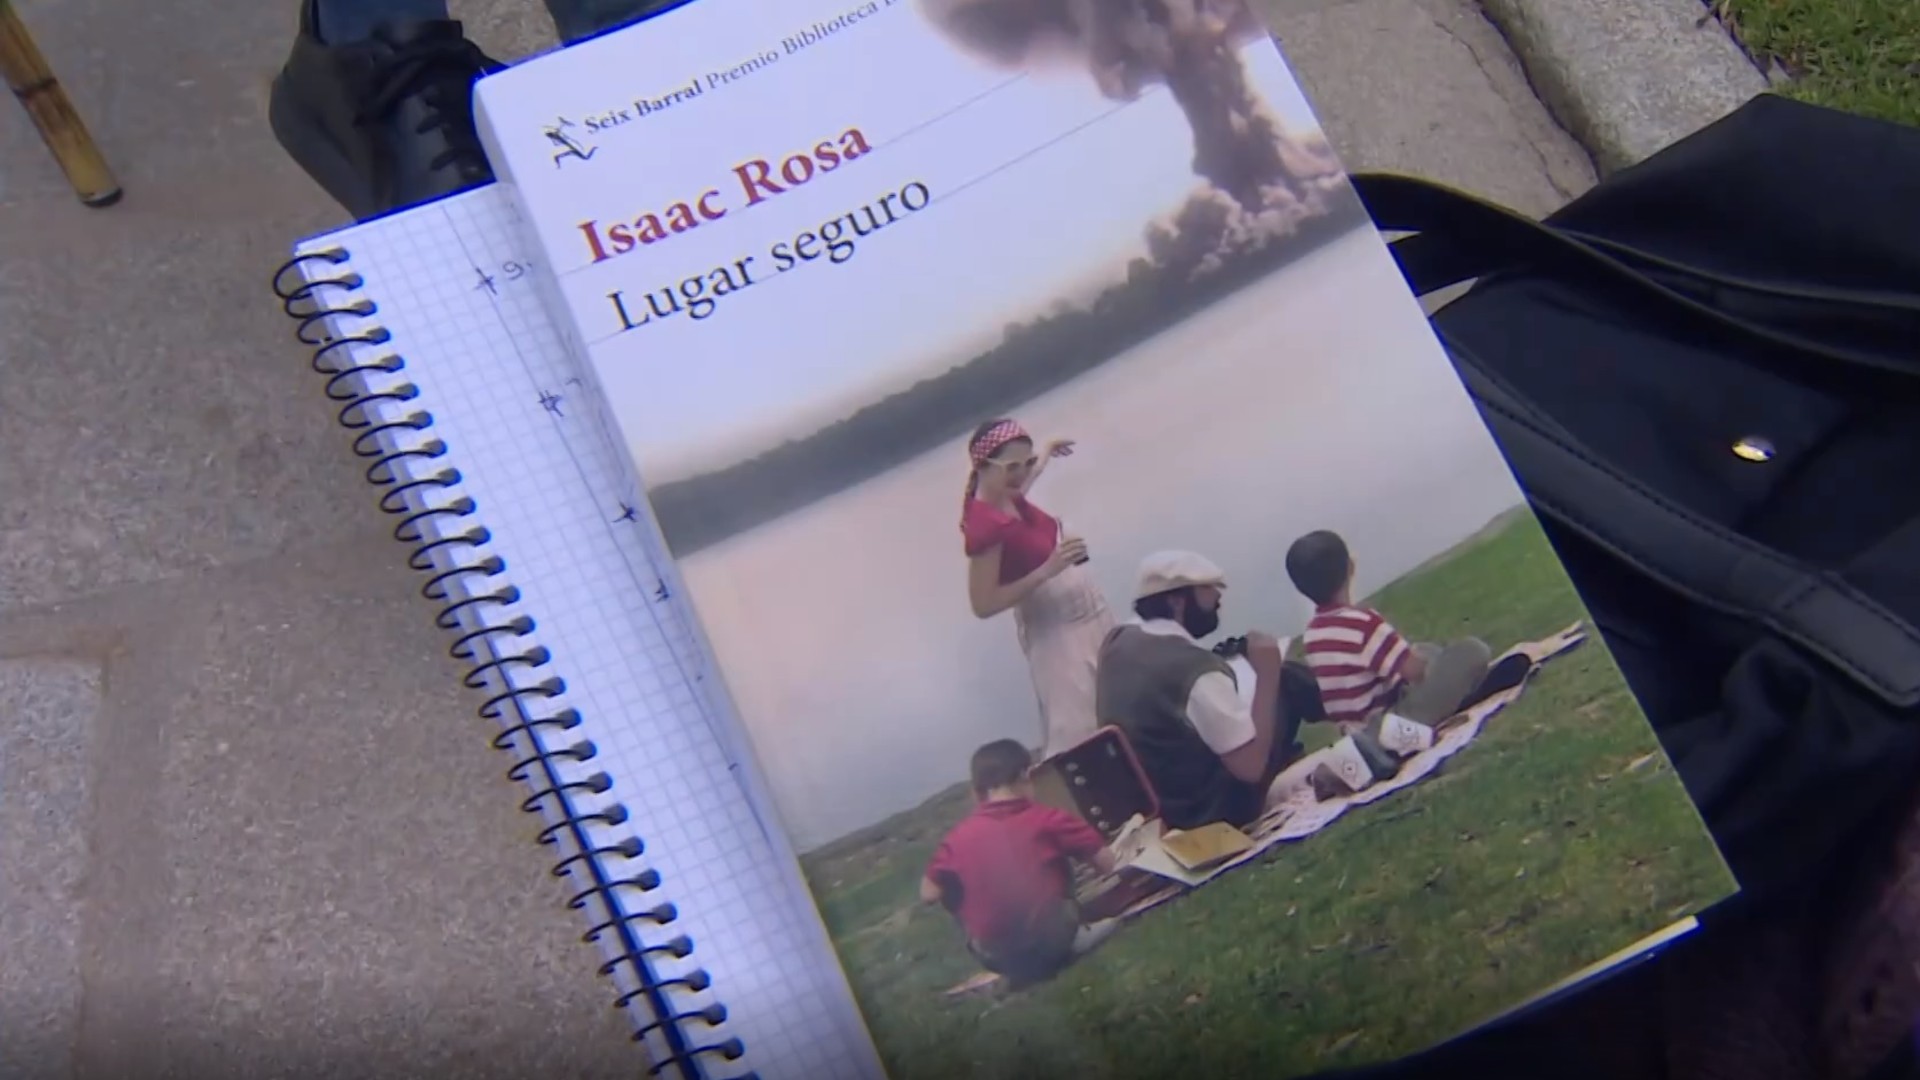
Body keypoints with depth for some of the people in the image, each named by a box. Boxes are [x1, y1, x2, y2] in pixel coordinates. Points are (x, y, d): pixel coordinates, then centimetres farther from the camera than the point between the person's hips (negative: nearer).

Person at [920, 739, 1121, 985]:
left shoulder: (958, 838, -2)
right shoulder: (1049, 819, -6)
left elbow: (929, 894, 6)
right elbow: (1109, 864, -2)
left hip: (997, 958, 0)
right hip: (1054, 941, 0)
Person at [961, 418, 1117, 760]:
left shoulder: (1008, 498, -2)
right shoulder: (984, 525, -27)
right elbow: (983, 605, -26)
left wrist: (1047, 452, 43)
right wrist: (1048, 569, -30)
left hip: (1088, 612, 9)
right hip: (1052, 627, -9)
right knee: (1076, 727, -5)